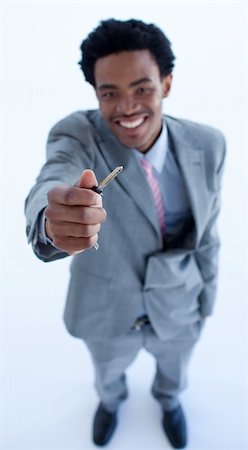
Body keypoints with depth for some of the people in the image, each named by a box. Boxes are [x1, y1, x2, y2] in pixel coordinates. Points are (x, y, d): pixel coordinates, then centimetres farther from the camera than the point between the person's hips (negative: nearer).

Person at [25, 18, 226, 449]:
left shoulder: (207, 144, -18)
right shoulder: (76, 134, -24)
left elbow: (206, 230, -6)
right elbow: (49, 184, -45)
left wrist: (205, 299, 5)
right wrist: (52, 221, -69)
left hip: (178, 308, 2)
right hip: (104, 310, -1)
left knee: (174, 370, 33)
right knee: (108, 371, 32)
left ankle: (169, 399, 72)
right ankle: (110, 400, 71)